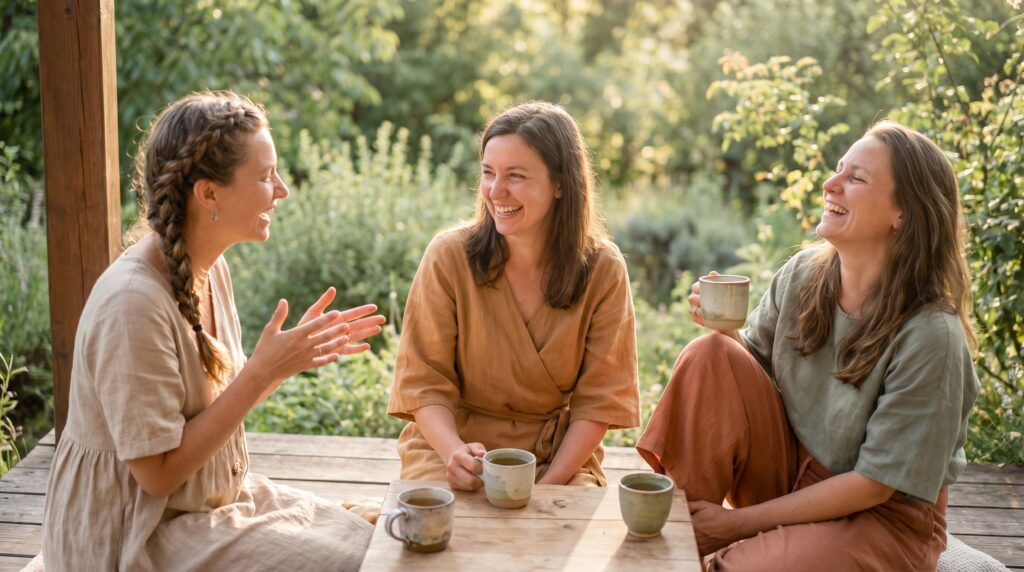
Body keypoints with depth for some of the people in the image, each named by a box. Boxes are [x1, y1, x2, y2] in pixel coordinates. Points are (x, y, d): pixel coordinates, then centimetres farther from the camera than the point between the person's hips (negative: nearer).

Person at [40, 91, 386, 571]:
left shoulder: (210, 270, -1)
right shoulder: (134, 302, -26)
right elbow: (158, 472, -23)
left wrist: (294, 352, -6)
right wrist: (263, 371, -24)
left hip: (214, 497, 8)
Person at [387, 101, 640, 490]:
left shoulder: (603, 271, -6)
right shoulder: (448, 256, -9)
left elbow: (599, 399, -5)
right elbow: (423, 382, -6)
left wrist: (547, 485, -16)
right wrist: (454, 451, -25)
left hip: (559, 457, 1)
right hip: (448, 447, -1)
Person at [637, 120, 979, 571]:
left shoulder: (930, 335, -23)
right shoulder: (801, 276, -8)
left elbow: (873, 484, -19)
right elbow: (754, 375, 6)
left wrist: (741, 520, -17)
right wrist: (723, 326, -16)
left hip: (884, 518, -5)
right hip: (793, 474, 6)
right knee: (709, 357, -18)